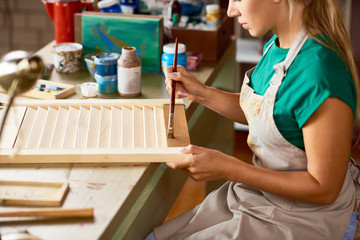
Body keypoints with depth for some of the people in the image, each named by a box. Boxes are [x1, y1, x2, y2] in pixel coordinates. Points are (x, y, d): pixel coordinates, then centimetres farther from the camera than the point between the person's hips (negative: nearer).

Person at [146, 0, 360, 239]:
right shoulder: (277, 45, -2)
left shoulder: (319, 74, -30)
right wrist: (202, 94, 4)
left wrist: (227, 168, -24)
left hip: (299, 219, -8)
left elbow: (323, 189, -24)